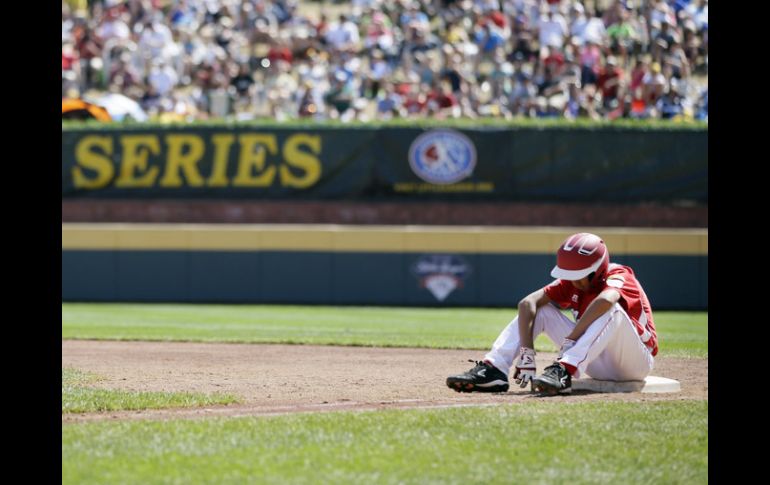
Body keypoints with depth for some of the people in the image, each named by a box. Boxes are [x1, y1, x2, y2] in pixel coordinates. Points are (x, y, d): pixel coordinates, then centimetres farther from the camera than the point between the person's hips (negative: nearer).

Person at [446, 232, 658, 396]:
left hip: (636, 361, -6)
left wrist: (570, 340, -43)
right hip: (597, 365, 6)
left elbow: (604, 300, -46)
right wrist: (527, 352, -26)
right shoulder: (572, 282, -2)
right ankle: (492, 370, -17)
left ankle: (563, 372, -48)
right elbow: (527, 303, -13)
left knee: (612, 309, -35)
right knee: (539, 308, -1)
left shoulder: (619, 276, -21)